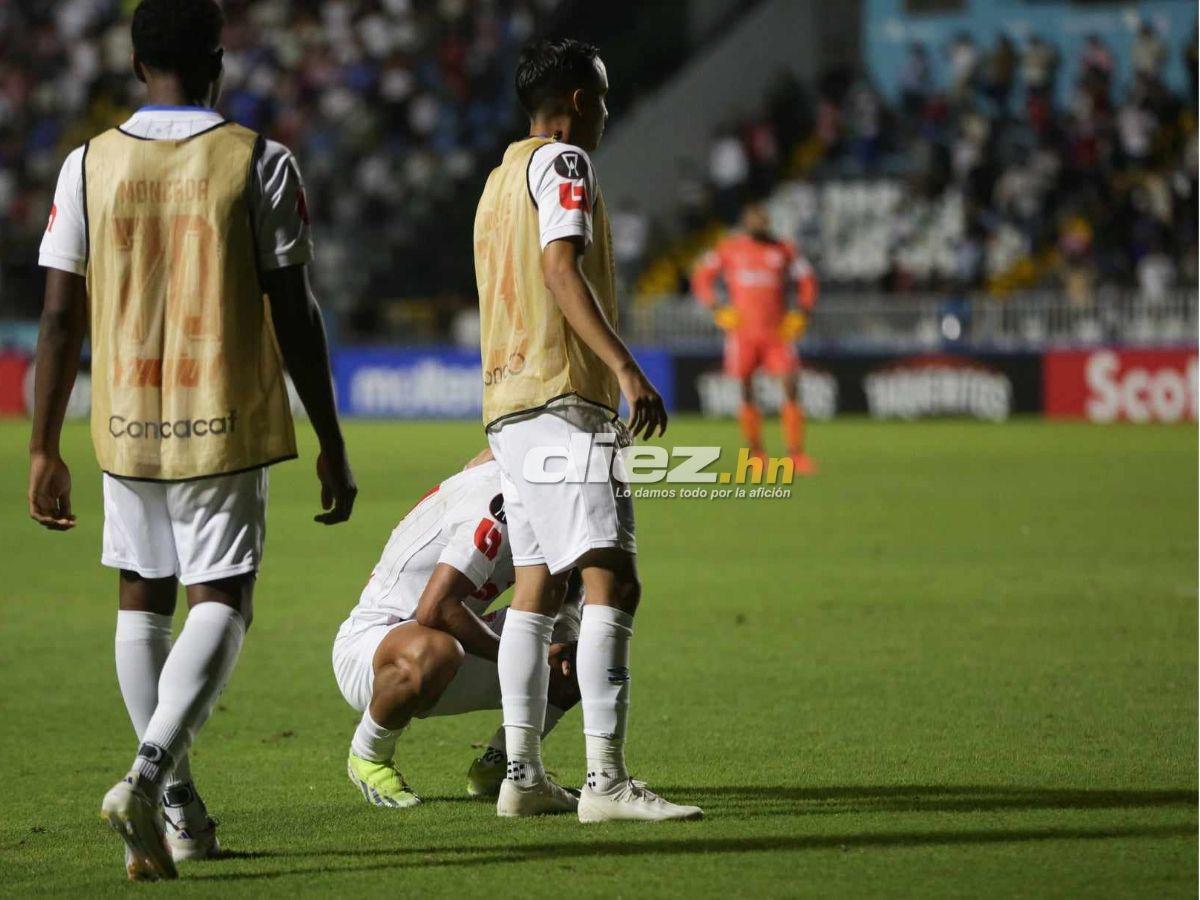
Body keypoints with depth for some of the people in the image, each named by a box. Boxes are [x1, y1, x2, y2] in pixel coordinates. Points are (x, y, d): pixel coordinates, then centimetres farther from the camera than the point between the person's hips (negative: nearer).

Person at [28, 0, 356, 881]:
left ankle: (178, 810, 20)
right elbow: (295, 316, -6)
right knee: (220, 605, 0)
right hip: (227, 421, -3)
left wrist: (44, 449, 8)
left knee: (144, 601, 16)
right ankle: (148, 772, -22)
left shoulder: (89, 165, 1)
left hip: (126, 421, 3)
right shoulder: (259, 163, -5)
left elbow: (60, 320, 1)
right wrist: (331, 444, 1)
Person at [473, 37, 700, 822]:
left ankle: (524, 776, 9)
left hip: (509, 404, 10)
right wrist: (626, 367, -27)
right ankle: (605, 781, -21)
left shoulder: (502, 176, 23)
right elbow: (562, 267, -19)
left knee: (538, 585, 10)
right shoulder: (562, 162, -5)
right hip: (562, 401, -10)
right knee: (612, 582, -14)